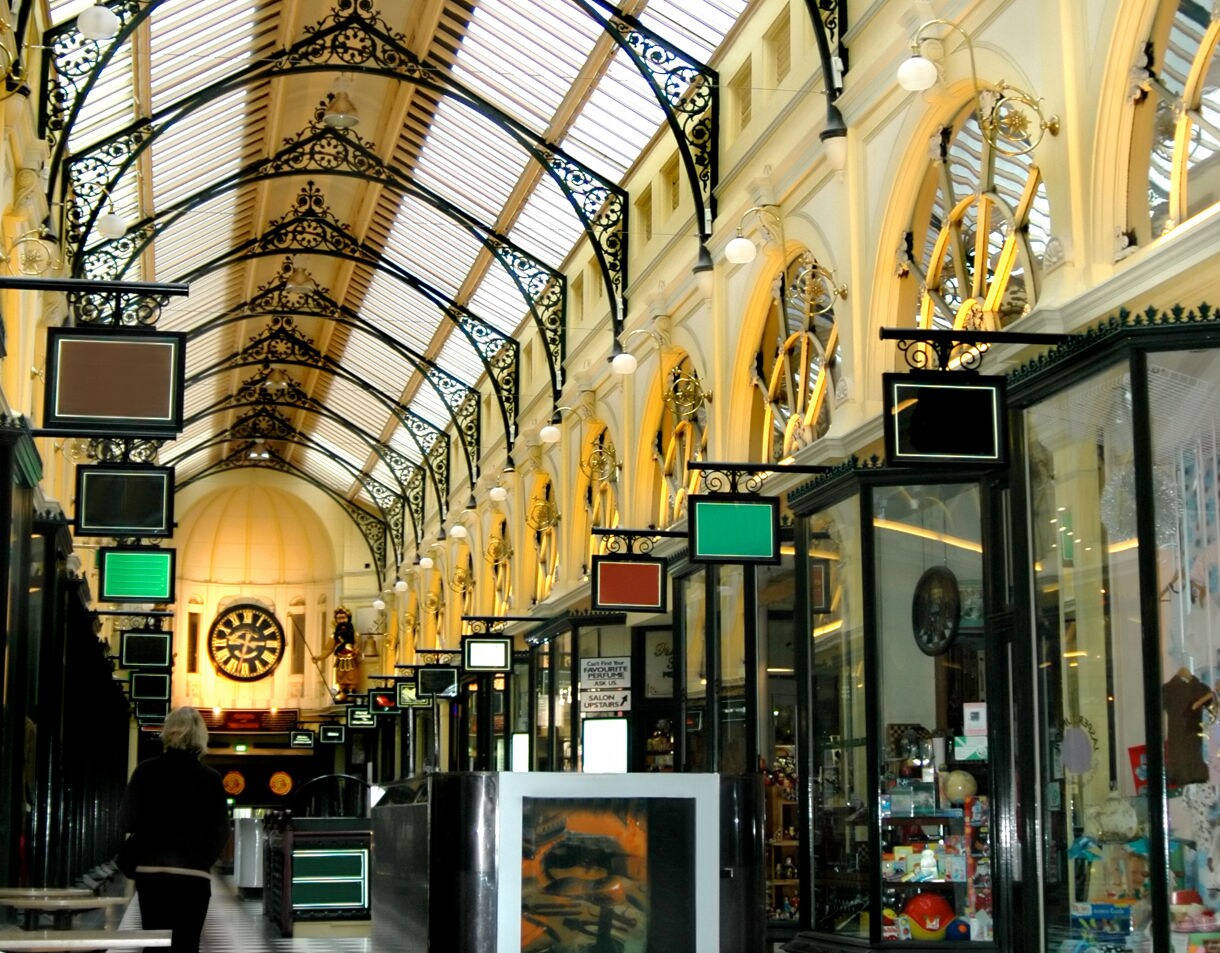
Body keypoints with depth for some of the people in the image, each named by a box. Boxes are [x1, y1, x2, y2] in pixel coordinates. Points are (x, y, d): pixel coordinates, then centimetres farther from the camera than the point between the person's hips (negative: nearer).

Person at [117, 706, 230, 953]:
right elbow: (221, 832, -2)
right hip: (193, 875, -1)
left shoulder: (146, 771, -2)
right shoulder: (210, 778, -4)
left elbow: (126, 822, -1)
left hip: (150, 872, 1)